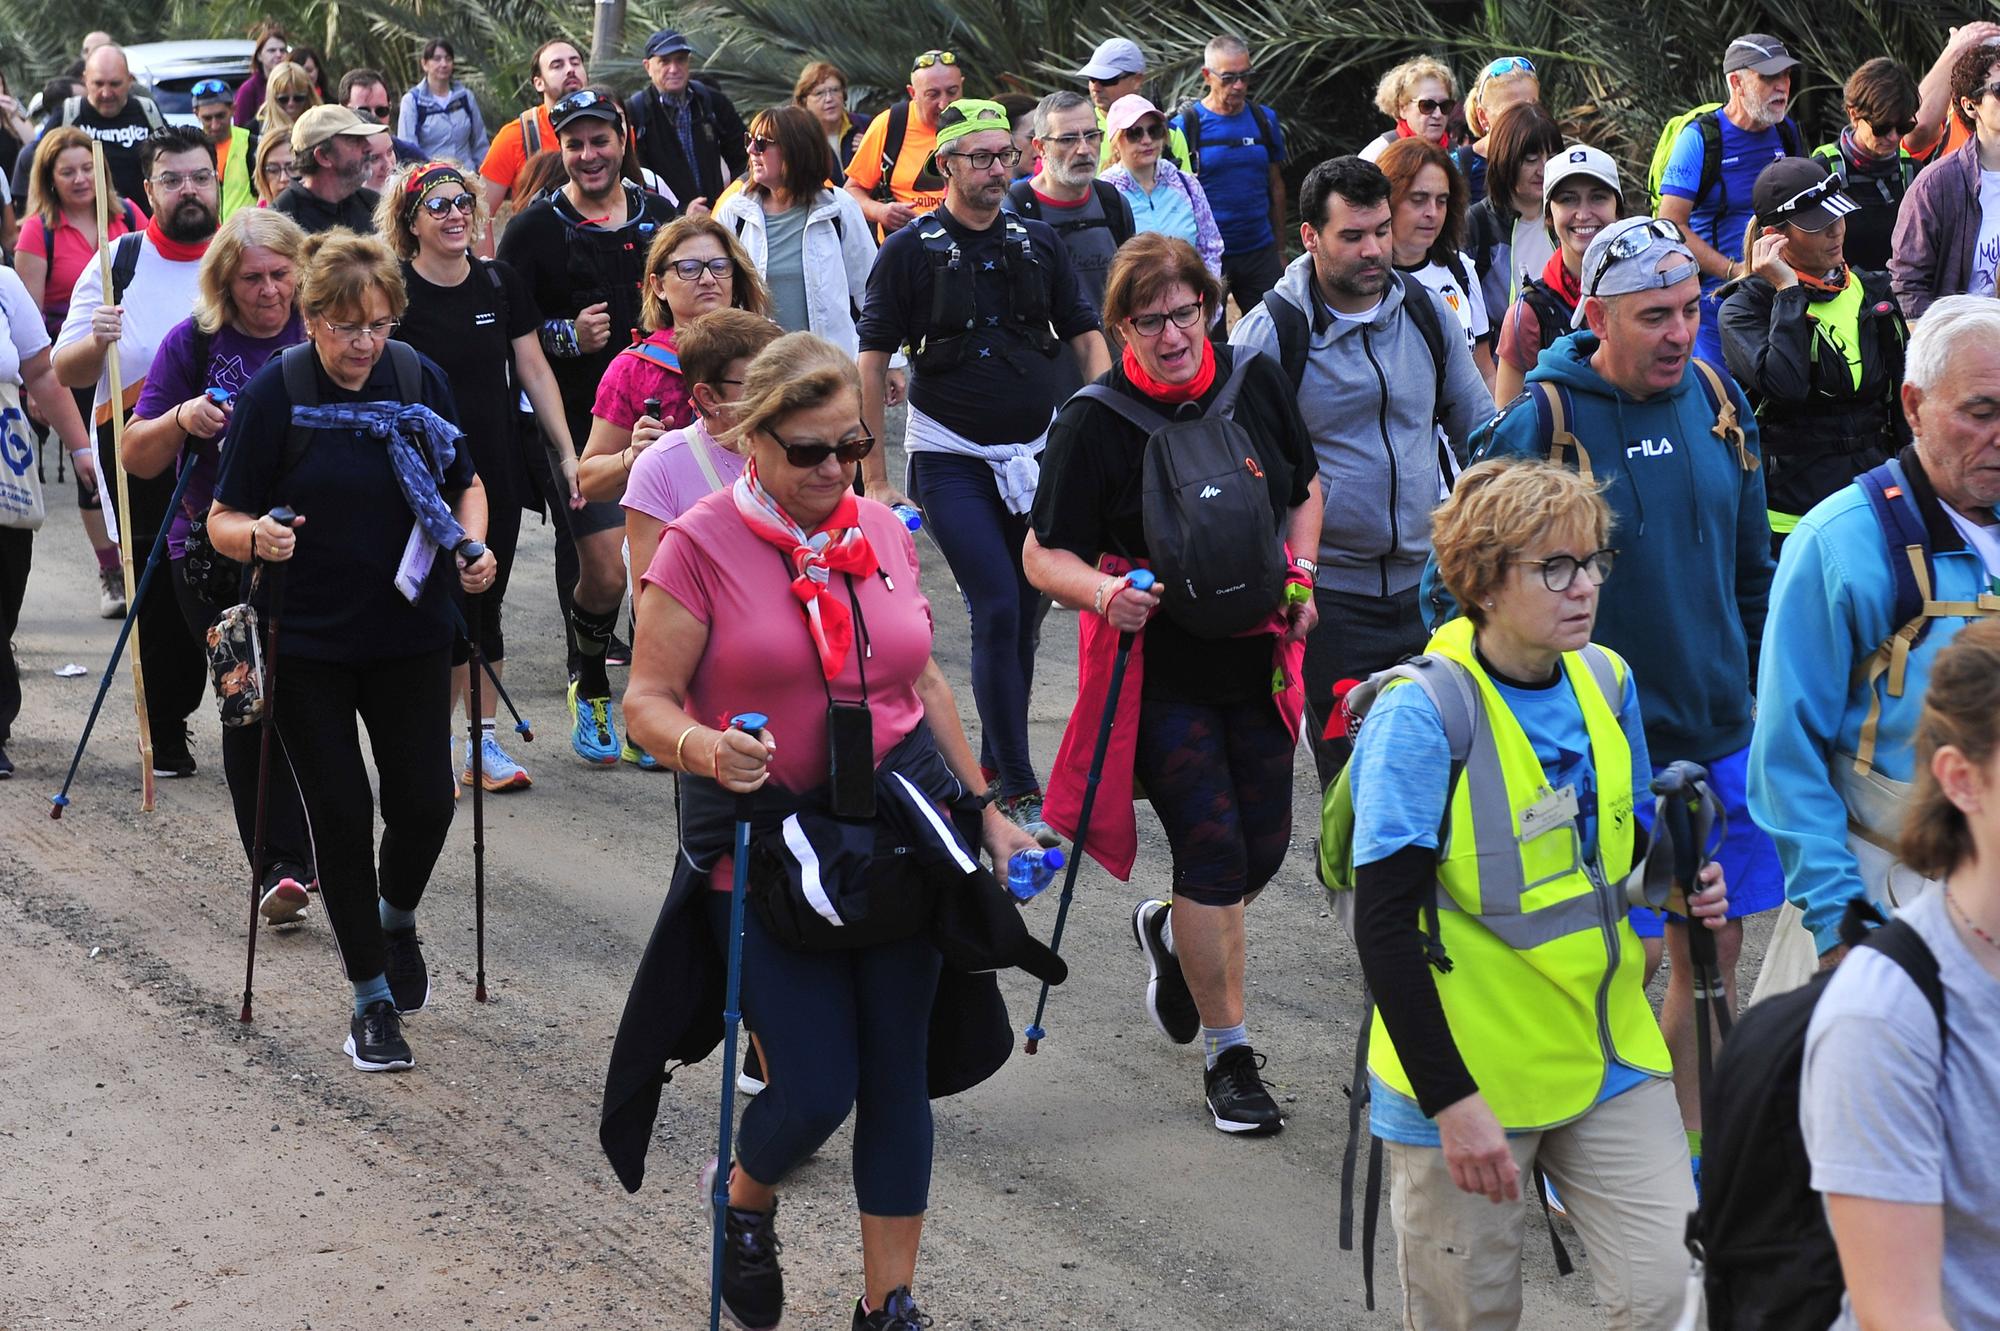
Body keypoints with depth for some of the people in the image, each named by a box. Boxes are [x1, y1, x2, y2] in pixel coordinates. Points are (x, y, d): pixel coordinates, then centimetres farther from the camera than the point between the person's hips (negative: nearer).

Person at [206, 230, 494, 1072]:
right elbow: (222, 521, -6)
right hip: (307, 642, -2)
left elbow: (465, 483, 12)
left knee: (423, 805, 1)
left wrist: (472, 545, -7)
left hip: (409, 632, 2)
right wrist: (256, 537, -28)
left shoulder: (419, 380, -3)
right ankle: (372, 997, 15)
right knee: (340, 814, 1)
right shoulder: (273, 394, -11)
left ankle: (397, 920, 34)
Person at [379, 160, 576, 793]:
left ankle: (485, 742, 17)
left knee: (485, 605, 9)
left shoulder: (501, 282, 4)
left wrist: (567, 452, 4)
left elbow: (534, 371, 8)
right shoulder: (394, 292, -8)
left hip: (498, 472, 4)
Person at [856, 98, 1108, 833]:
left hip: (1035, 455, 5)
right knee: (997, 611, -14)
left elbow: (1086, 338, 8)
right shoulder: (910, 250, -5)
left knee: (1024, 615, 9)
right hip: (951, 460, -4)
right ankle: (1020, 792, -11)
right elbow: (873, 361, -4)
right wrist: (874, 479, -7)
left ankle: (992, 765, 26)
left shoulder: (1038, 242, 6)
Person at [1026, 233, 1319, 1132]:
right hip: (1158, 668, -5)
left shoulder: (1255, 381, -1)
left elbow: (1304, 489, 16)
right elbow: (1043, 555, -10)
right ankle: (1228, 1053, 5)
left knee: (1264, 848, 10)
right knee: (1212, 847, -9)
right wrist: (1101, 592, -29)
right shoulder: (1093, 422, -13)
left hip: (1258, 654, 5)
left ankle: (1171, 933, 44)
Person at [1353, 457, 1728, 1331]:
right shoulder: (1422, 714, -16)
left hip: (1606, 1055, 5)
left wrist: (1675, 882, -5)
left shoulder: (1605, 682, 3)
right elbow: (1384, 927, -17)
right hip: (1463, 1074, -5)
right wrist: (1451, 1101, -20)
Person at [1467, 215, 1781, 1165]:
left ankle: (1693, 1155, 25)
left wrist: (1762, 695, 15)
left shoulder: (1718, 401, 5)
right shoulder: (1539, 424, -12)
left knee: (1713, 956, 11)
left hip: (1722, 737, 5)